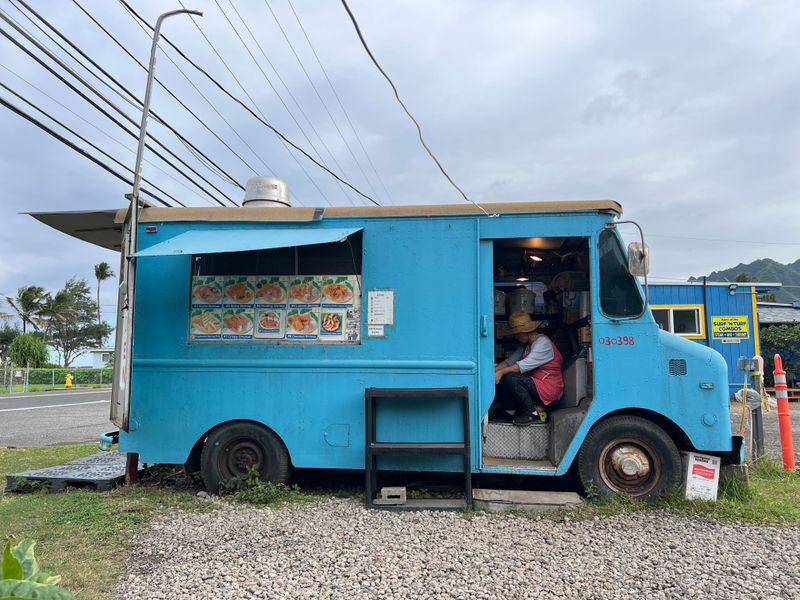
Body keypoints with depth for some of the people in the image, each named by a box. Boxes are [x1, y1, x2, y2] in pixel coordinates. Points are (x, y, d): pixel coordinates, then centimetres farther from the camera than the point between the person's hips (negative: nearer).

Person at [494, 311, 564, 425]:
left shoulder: (543, 343, -15)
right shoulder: (525, 345, 14)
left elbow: (524, 365, -26)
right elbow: (510, 361, 6)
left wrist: (501, 372, -29)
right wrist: (493, 371, -9)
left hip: (548, 389, -9)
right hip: (535, 383, 9)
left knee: (509, 378, -24)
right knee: (501, 383, -2)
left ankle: (533, 413, -12)